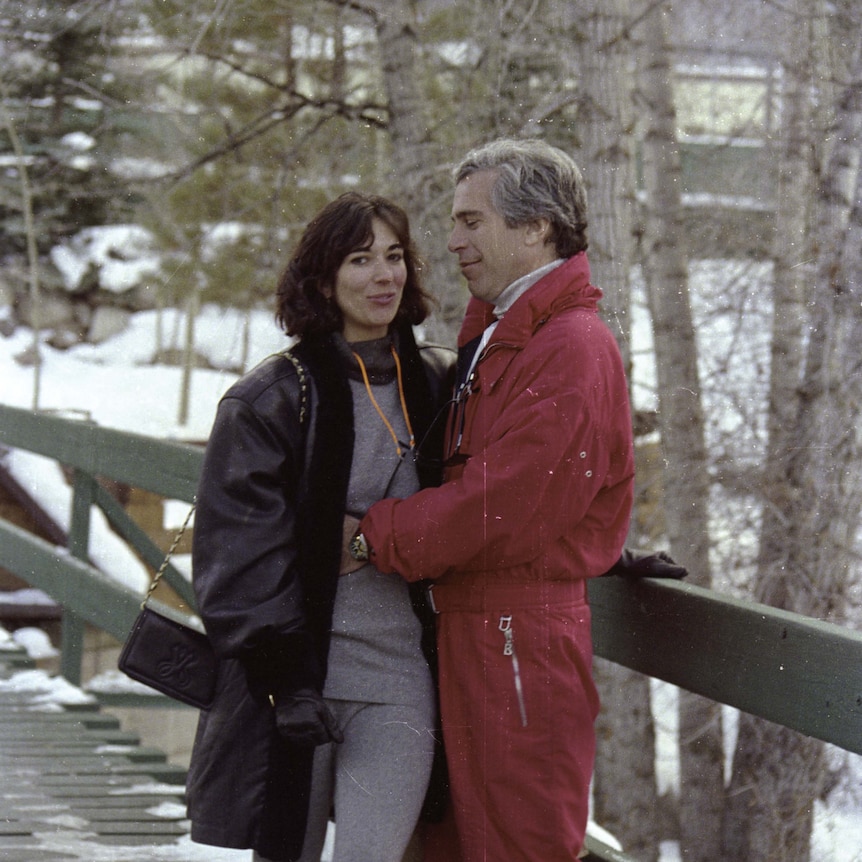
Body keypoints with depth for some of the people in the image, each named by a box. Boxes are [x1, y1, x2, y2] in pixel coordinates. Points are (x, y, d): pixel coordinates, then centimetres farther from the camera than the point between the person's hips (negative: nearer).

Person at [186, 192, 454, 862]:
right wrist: (286, 676, -13)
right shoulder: (271, 400, -3)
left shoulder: (437, 385, 10)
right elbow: (241, 555, -6)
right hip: (297, 673, -2)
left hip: (400, 679, 2)